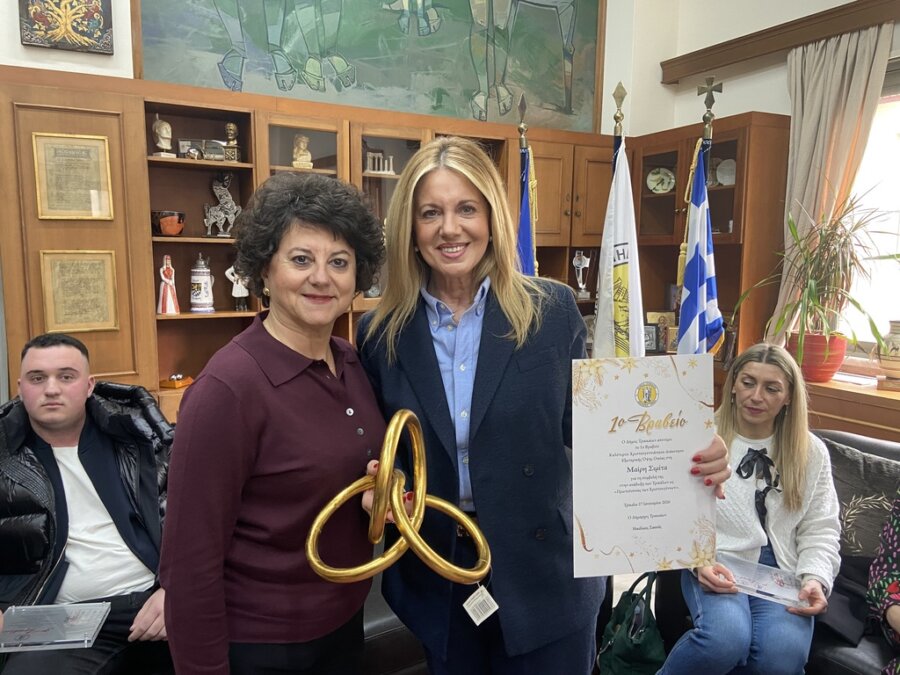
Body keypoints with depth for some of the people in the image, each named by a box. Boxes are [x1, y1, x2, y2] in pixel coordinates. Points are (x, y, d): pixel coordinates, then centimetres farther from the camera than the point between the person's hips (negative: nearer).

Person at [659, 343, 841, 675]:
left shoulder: (812, 452, 8)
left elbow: (820, 529, 10)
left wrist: (816, 578, -8)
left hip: (781, 570, 3)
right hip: (715, 564, -2)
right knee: (725, 641, -33)